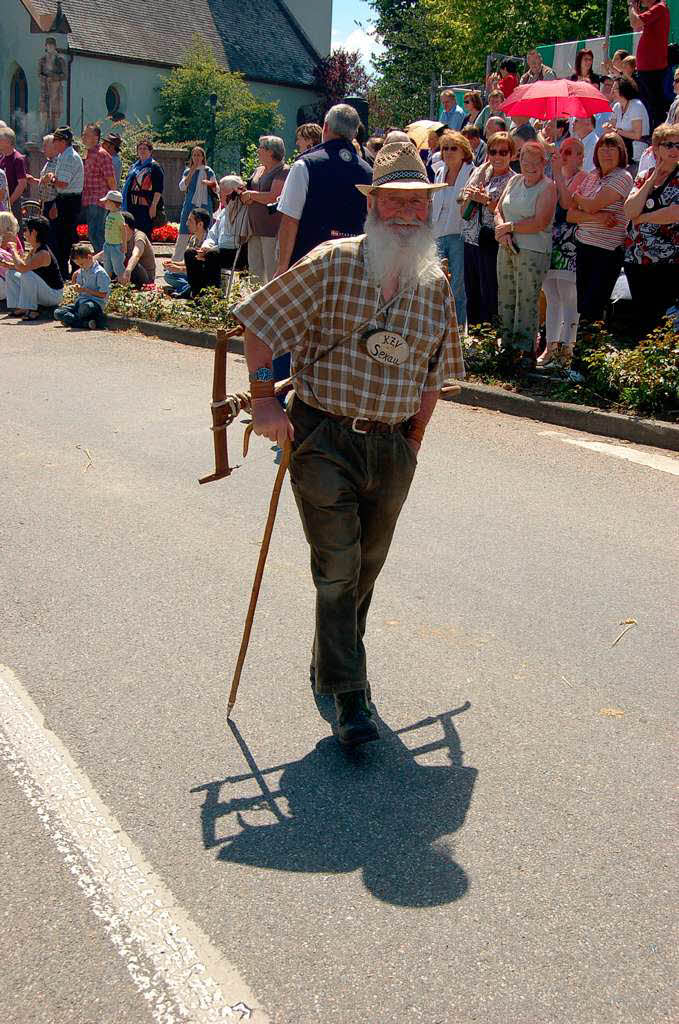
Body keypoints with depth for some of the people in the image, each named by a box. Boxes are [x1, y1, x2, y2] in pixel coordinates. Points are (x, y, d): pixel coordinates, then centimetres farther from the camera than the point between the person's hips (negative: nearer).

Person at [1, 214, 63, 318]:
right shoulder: (34, 250, 5)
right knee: (10, 274, 7)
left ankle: (32, 310, -21)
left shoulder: (44, 253, -25)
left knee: (27, 275, -32)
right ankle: (20, 308, 2)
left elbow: (23, 267, -37)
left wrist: (13, 250, -22)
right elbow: (22, 266, 10)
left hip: (54, 295, -9)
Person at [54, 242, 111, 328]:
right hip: (81, 301, 8)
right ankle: (87, 323, -25)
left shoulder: (100, 272, -10)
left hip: (95, 303, -8)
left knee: (86, 307, -45)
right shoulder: (81, 271, 14)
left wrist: (85, 290, -15)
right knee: (57, 312, -9)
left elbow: (103, 294, -13)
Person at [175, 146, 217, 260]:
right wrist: (191, 172, -9)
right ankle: (175, 261, 2)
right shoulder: (187, 171, 11)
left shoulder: (208, 171, 6)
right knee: (183, 235, -1)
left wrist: (210, 184, -19)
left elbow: (217, 190, 1)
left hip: (204, 205, -1)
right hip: (190, 205, 1)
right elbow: (182, 187, -4)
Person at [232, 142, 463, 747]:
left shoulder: (435, 284, 8)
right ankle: (349, 694, 4)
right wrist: (265, 398, -8)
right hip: (323, 439, -4)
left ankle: (334, 658, 38)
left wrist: (414, 439, 15)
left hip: (393, 447, 4)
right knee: (337, 567, -6)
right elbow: (260, 323, -3)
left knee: (366, 567, 15)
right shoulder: (332, 264, -6)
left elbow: (435, 372, 18)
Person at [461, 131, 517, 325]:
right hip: (471, 241, 6)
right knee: (471, 294, 12)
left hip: (492, 244, -6)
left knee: (490, 298, -4)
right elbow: (464, 213, 15)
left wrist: (486, 200, -19)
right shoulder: (480, 173, 13)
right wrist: (469, 199, -5)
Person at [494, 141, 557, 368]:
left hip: (533, 252, -6)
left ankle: (525, 353, 1)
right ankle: (507, 348, 20)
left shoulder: (548, 187, -6)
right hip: (507, 248, 7)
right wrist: (502, 232, -9)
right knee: (505, 300, 10)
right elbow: (499, 210, 11)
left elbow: (540, 223, -16)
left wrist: (510, 227, -10)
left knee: (527, 302, -5)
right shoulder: (514, 181, 13)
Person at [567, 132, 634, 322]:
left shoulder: (623, 178, -8)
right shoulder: (590, 177, 12)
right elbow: (570, 214, 4)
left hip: (608, 251, -6)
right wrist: (597, 217, -13)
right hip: (583, 246, 6)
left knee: (591, 311, -5)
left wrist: (575, 196, 3)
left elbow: (592, 206, -17)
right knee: (582, 308, 8)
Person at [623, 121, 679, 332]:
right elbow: (630, 211, -4)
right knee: (642, 319, 9)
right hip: (636, 260, 5)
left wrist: (641, 218, -6)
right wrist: (652, 179, -4)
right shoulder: (644, 177, 12)